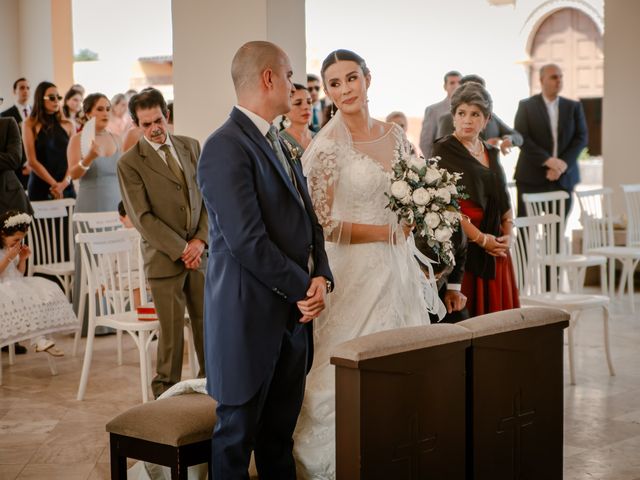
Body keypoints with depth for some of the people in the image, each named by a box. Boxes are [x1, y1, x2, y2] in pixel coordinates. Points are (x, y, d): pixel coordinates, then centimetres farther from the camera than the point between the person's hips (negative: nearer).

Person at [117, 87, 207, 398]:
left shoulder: (190, 147, 9)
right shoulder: (129, 163, -5)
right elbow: (143, 218, -10)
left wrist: (201, 239, -5)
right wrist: (181, 249, -13)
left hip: (200, 252, 4)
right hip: (164, 257, -4)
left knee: (207, 323, 9)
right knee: (172, 329, 1)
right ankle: (167, 392, 16)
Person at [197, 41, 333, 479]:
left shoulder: (279, 144, 15)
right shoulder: (226, 146, -15)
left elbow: (308, 221, 15)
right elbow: (247, 240, -21)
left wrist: (321, 277, -2)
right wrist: (303, 287, -12)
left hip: (294, 313, 8)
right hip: (251, 315, -8)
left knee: (280, 437, 15)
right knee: (238, 435, 4)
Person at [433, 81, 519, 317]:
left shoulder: (491, 153, 16)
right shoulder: (444, 151, -5)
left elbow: (504, 200, 21)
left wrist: (508, 233, 4)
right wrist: (481, 238, -15)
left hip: (495, 248, 7)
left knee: (497, 311, 5)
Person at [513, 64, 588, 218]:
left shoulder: (573, 107, 12)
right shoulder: (526, 106, 3)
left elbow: (581, 138, 5)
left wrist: (563, 165, -11)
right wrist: (548, 160, -17)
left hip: (563, 178, 2)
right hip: (532, 177, -2)